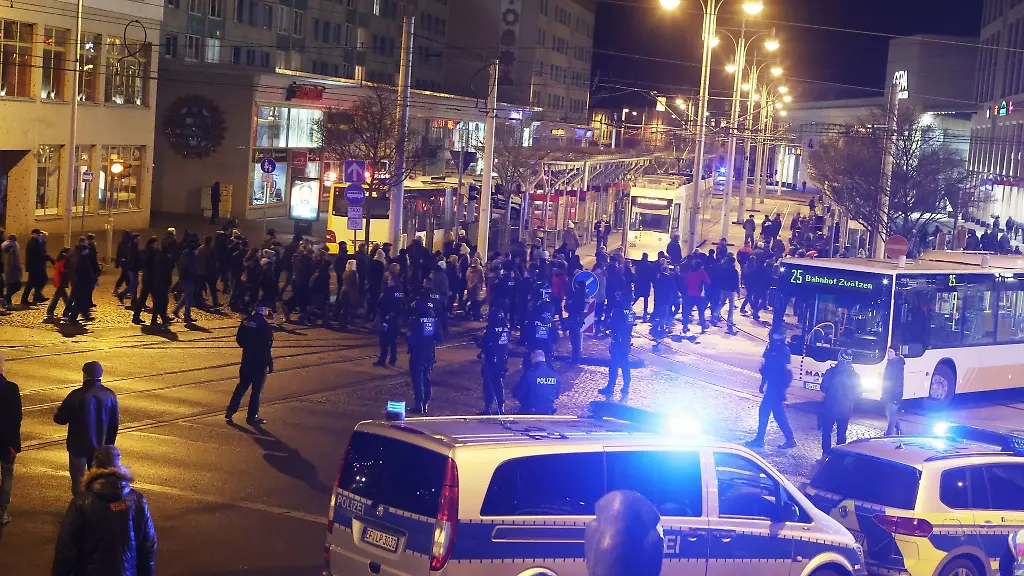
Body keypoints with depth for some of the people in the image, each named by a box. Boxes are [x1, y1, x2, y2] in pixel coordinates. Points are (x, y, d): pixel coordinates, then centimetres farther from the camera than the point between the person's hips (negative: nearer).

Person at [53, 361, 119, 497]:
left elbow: (59, 419, -12)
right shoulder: (110, 395, -4)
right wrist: (109, 444, 14)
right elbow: (115, 423, 3)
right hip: (100, 445, 4)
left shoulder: (77, 395, -17)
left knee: (78, 480, 7)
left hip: (78, 445, -4)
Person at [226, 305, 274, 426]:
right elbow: (266, 346, -20)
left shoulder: (246, 320, 1)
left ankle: (229, 412, 18)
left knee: (242, 386, 18)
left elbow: (239, 339, 9)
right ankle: (252, 417, 13)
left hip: (246, 359, 6)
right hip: (259, 362, -6)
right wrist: (270, 365, -13)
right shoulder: (264, 324, -19)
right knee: (256, 390, 6)